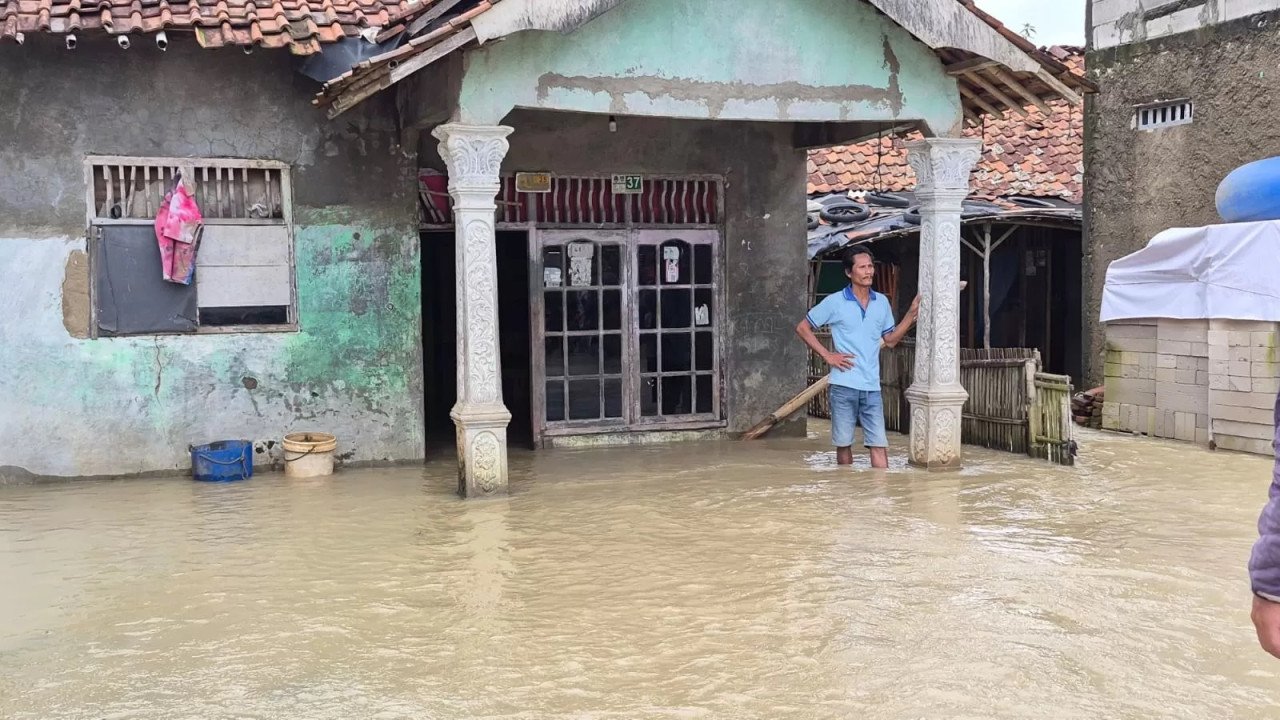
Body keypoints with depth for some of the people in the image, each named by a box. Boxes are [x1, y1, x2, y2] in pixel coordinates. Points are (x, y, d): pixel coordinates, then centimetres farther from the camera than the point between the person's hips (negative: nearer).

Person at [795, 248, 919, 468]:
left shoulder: (882, 302, 10)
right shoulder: (835, 302, -2)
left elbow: (890, 340, 16)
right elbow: (802, 328, 4)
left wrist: (912, 314, 5)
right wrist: (826, 355, -4)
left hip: (872, 386, 3)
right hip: (844, 385, -2)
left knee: (879, 445, -4)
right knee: (843, 443, 6)